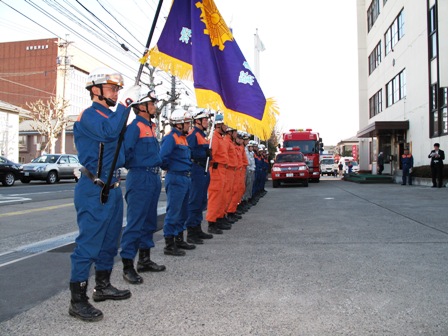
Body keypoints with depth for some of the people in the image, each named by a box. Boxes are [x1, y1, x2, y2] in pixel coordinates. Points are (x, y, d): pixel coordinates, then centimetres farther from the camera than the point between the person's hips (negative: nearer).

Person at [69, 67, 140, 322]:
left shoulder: (110, 115, 17)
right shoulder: (89, 115, -11)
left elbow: (119, 144, 19)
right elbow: (109, 131, -31)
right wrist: (126, 102, -26)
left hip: (113, 187, 10)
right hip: (94, 189, -10)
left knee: (109, 241, 17)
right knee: (89, 243, -5)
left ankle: (103, 286, 32)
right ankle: (78, 300, 4)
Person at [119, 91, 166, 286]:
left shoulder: (151, 127, 17)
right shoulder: (135, 126, -11)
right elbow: (125, 150, -19)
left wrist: (156, 166, 14)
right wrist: (132, 167, -6)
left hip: (154, 178, 9)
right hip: (140, 178, -9)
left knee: (149, 222, 15)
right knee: (135, 223, -7)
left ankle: (144, 260, 26)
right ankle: (127, 267, 1)